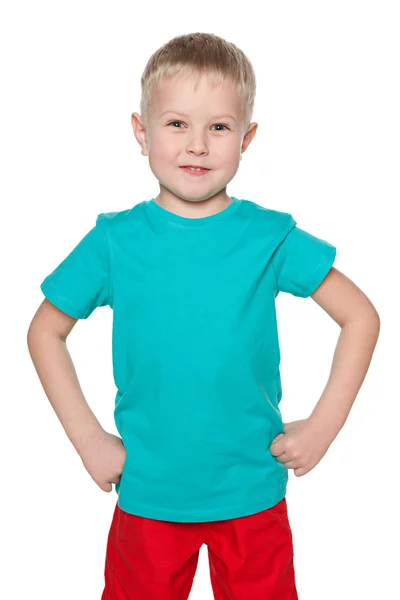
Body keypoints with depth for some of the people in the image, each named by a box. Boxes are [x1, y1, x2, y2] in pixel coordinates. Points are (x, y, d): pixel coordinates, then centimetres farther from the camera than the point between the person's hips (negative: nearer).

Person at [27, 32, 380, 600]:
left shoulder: (271, 237, -8)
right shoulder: (115, 241, -7)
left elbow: (361, 317, -1)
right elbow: (46, 331, 3)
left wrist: (322, 427, -5)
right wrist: (88, 438, -3)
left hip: (253, 493, 0)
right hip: (147, 492, 1)